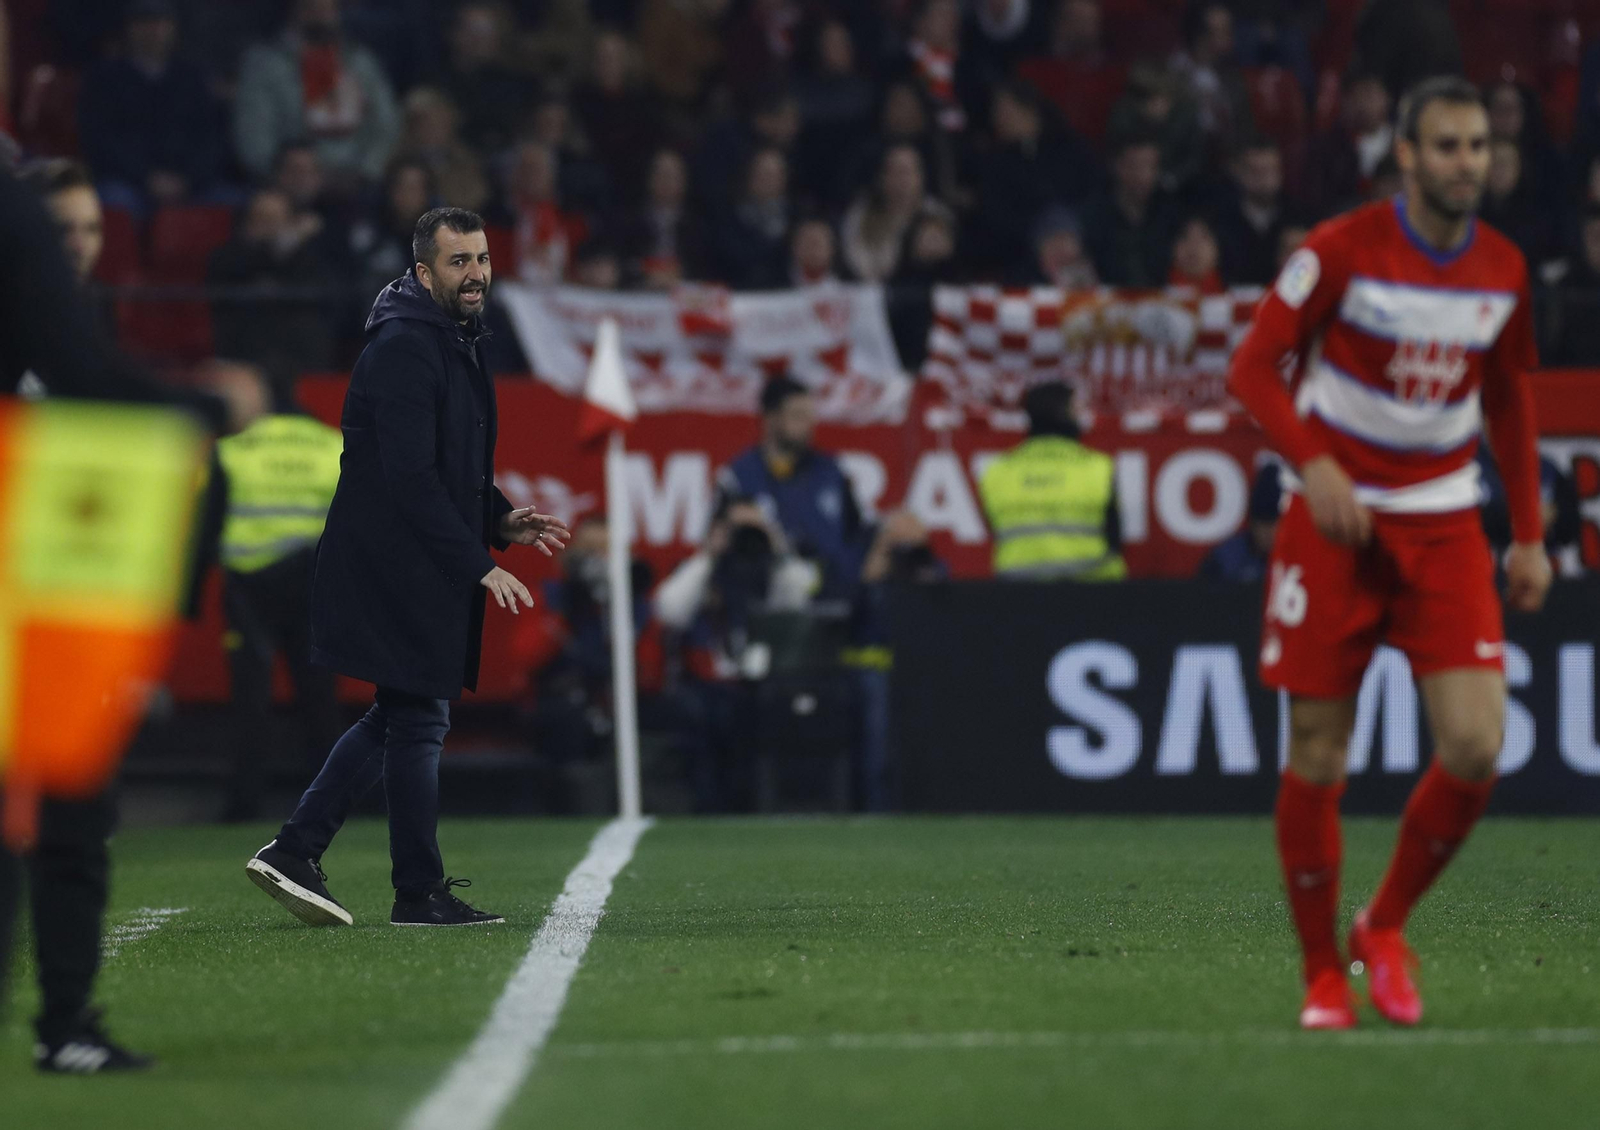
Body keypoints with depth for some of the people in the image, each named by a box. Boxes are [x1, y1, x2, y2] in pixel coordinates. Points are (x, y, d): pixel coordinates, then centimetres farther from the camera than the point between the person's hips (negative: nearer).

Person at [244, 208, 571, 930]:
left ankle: (294, 852, 16)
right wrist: (479, 564, -23)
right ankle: (420, 894, 6)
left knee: (399, 717, 15)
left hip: (414, 566, 10)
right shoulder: (405, 347, -17)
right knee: (418, 720, -2)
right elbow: (411, 477, -23)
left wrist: (500, 520, 9)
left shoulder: (453, 342, 16)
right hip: (398, 565, -10)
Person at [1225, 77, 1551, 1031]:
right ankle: (1323, 974, 11)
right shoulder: (1342, 250, -10)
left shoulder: (1504, 269, 3)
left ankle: (1387, 926, 11)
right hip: (1334, 518, -3)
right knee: (1317, 756, -3)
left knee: (1476, 747, -12)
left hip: (1444, 524, 3)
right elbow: (1254, 364, -7)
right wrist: (1313, 462, -23)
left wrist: (1529, 535, 11)